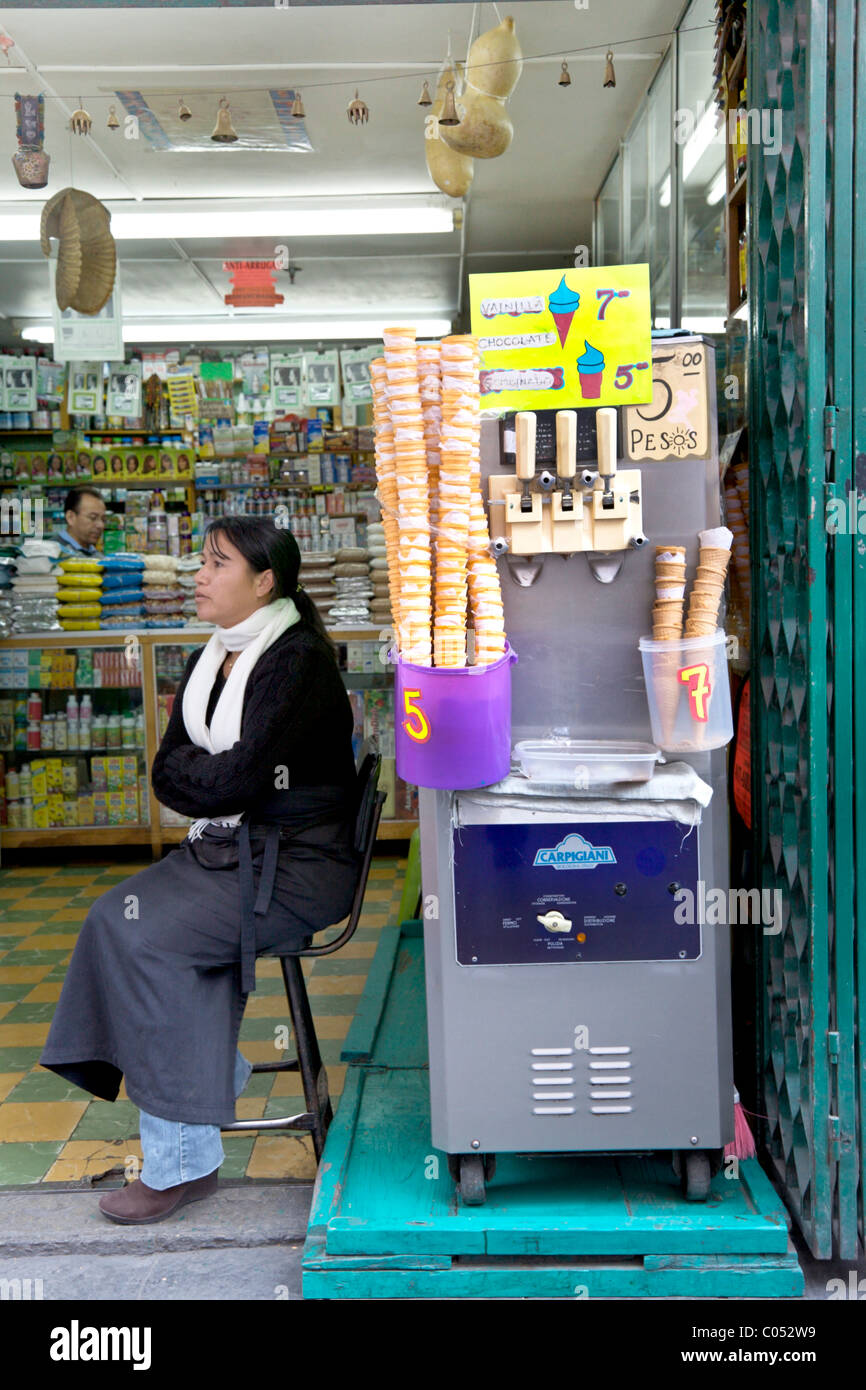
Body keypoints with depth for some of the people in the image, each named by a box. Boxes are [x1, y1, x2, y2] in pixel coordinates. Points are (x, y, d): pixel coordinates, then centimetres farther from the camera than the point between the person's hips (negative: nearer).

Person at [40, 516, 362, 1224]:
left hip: (299, 862, -8)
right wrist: (216, 777, -8)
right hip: (227, 848, 8)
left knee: (149, 935, -21)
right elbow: (167, 771, 10)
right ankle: (218, 1073, -1)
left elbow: (236, 780, -20)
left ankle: (181, 1162, -10)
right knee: (118, 916, -15)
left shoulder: (300, 663, -14)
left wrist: (194, 775, -1)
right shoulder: (207, 664, 14)